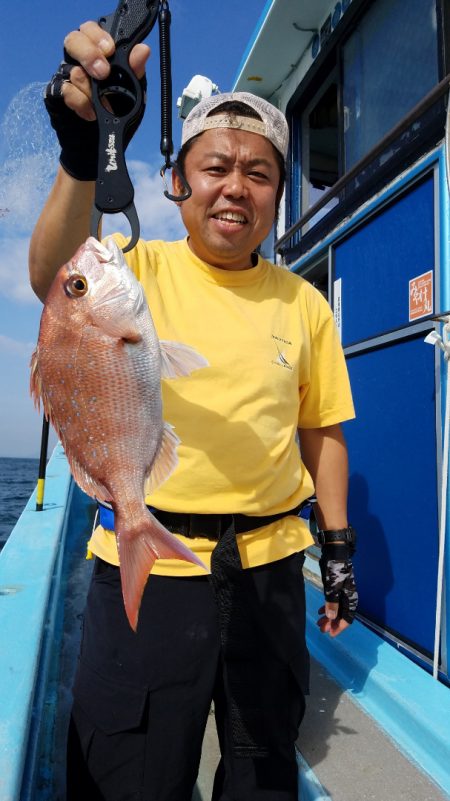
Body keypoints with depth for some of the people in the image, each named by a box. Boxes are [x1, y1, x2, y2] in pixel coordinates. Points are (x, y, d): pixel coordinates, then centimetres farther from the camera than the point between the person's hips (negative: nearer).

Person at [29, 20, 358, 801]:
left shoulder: (304, 304, 4)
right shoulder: (140, 270, -4)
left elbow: (323, 433, 8)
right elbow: (54, 279, -26)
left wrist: (339, 546, 7)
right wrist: (82, 155, -42)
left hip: (269, 568, 3)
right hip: (145, 564, -2)